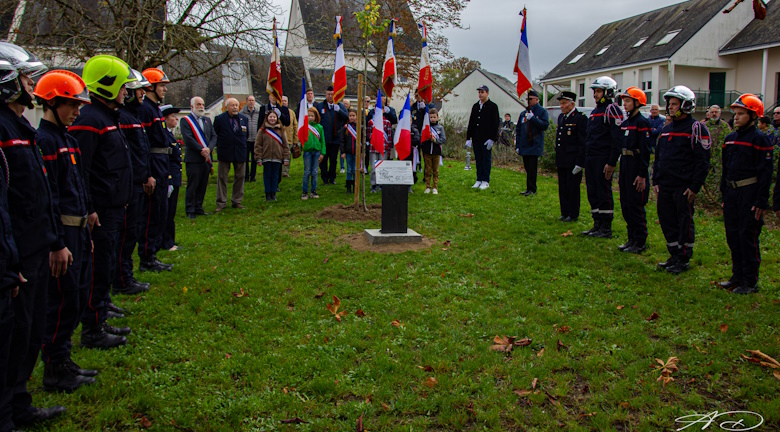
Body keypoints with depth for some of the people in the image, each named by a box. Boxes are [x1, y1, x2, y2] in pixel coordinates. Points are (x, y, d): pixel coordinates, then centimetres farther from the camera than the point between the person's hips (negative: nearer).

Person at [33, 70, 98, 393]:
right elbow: (47, 198, -19)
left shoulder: (65, 138, 15)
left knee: (78, 297, 15)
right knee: (63, 301, -2)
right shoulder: (45, 140, -15)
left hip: (77, 231, 10)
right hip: (62, 233, -10)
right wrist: (57, 244, -21)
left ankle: (62, 360, 28)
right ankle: (54, 372, 11)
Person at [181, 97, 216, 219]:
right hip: (193, 159, -6)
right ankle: (190, 211, 5)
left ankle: (198, 208, 19)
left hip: (206, 158, 6)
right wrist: (202, 150, -16)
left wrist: (209, 149, -9)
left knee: (203, 185, 9)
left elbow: (214, 136, 9)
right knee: (192, 186, -2)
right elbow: (188, 139, -13)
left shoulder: (207, 120, 16)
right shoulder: (185, 120, -3)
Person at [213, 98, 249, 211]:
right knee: (222, 178, 2)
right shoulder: (219, 119, -4)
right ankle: (221, 203, 9)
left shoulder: (244, 119, 7)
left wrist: (242, 145, 9)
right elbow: (215, 135, 2)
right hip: (225, 153, -3)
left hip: (240, 153, 3)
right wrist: (220, 146, 0)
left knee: (239, 177, 8)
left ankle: (237, 201, 19)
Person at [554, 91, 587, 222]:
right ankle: (564, 213, 23)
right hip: (561, 161, 7)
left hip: (573, 161, -7)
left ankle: (573, 215, 10)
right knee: (563, 188, 13)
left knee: (573, 188, 1)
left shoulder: (580, 118, -11)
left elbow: (583, 143, -14)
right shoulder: (561, 117, 13)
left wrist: (579, 163, -17)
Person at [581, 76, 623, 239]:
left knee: (604, 193, -3)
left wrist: (612, 162, -20)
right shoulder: (595, 111, 18)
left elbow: (617, 139, -16)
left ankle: (606, 229, 4)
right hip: (591, 158, 9)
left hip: (603, 159, -9)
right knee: (593, 192, 11)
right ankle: (597, 225, 20)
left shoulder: (612, 110, -10)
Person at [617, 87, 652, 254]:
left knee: (636, 206, -3)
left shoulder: (642, 123, -11)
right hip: (625, 168, 8)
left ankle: (640, 243, 6)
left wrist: (642, 175, -18)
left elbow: (645, 151, -15)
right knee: (626, 205, 11)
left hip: (636, 169, -8)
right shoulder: (625, 123, 14)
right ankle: (632, 239, 21)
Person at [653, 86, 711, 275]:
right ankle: (674, 255, 22)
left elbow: (703, 161, -11)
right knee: (667, 221, 10)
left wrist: (695, 187, -15)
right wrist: (656, 181, 14)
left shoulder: (696, 129, -7)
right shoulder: (667, 129, 15)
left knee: (685, 223, 0)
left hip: (684, 187, -7)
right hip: (665, 186, 7)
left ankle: (683, 260, 9)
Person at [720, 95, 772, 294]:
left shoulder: (760, 139, -8)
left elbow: (765, 173, -11)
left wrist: (761, 202, -15)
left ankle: (750, 281, 5)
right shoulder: (730, 138, 12)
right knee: (732, 235, 11)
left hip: (749, 193, -7)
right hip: (731, 192, 7)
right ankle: (738, 276, 23)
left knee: (748, 236, -4)